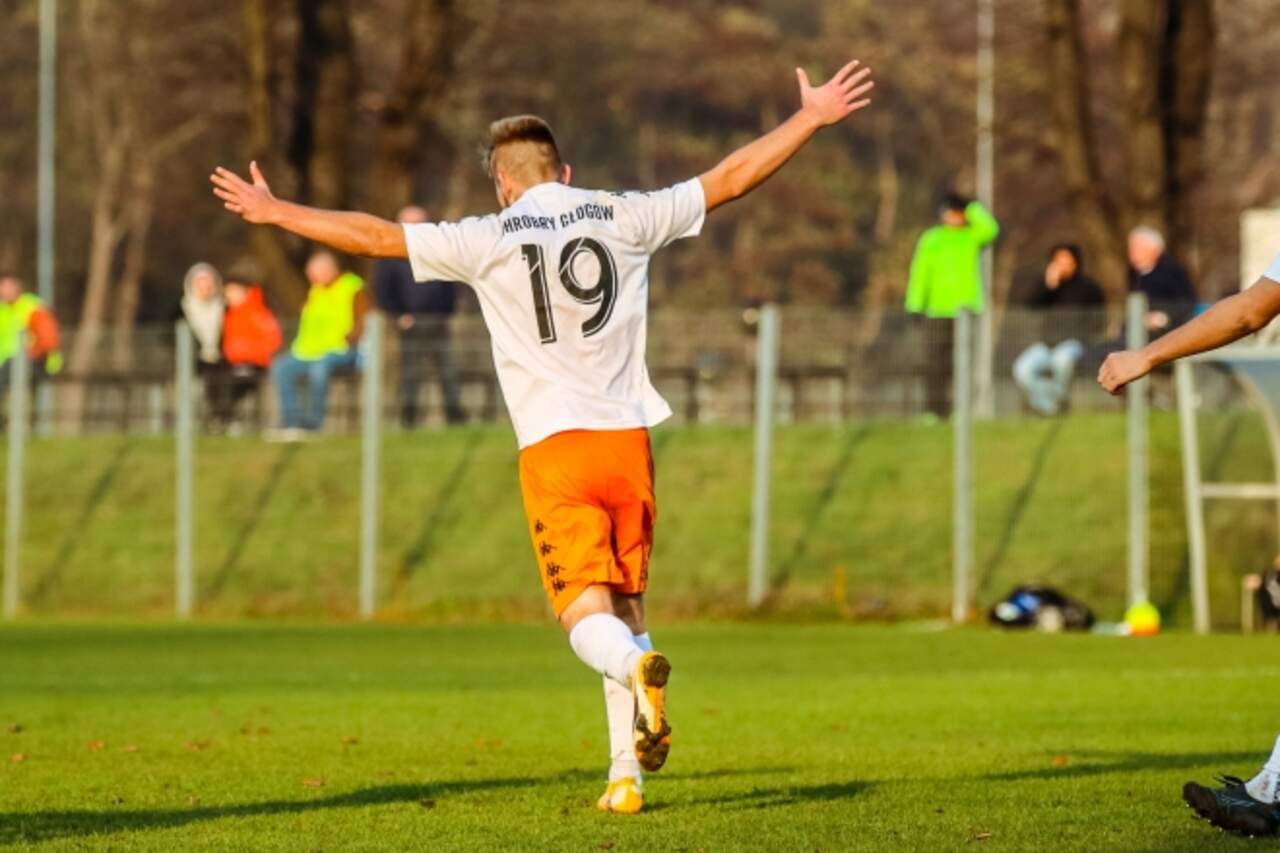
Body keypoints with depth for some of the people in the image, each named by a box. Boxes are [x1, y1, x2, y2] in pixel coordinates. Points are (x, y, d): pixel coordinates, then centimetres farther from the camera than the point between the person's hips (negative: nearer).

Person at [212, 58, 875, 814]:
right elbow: (730, 179, 12)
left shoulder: (490, 240, 0)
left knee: (588, 617, -6)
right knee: (625, 605, 14)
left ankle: (638, 667, -40)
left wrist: (276, 212, 12)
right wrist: (814, 119, 22)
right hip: (628, 438, 3)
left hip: (555, 448, -3)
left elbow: (376, 235, 2)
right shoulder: (622, 218, 7)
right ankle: (628, 774, 11)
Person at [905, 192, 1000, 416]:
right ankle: (934, 410, 2)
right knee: (935, 361, -2)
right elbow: (920, 272, 6)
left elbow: (990, 230, -15)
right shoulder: (930, 239, 9)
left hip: (966, 307, -1)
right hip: (938, 310, 1)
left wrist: (974, 209, -5)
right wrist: (915, 306, -2)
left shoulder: (973, 236, 7)